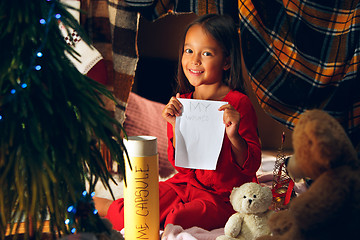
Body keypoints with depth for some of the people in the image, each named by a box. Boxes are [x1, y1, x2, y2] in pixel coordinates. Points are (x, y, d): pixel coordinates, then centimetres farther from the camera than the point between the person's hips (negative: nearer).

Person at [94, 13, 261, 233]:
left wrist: (234, 135, -29)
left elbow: (251, 165, -11)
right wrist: (177, 127, -11)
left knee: (177, 219, -29)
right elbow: (179, 164, 5)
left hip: (223, 196, -4)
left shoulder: (239, 103, -11)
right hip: (186, 183, 4)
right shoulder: (182, 103, 5)